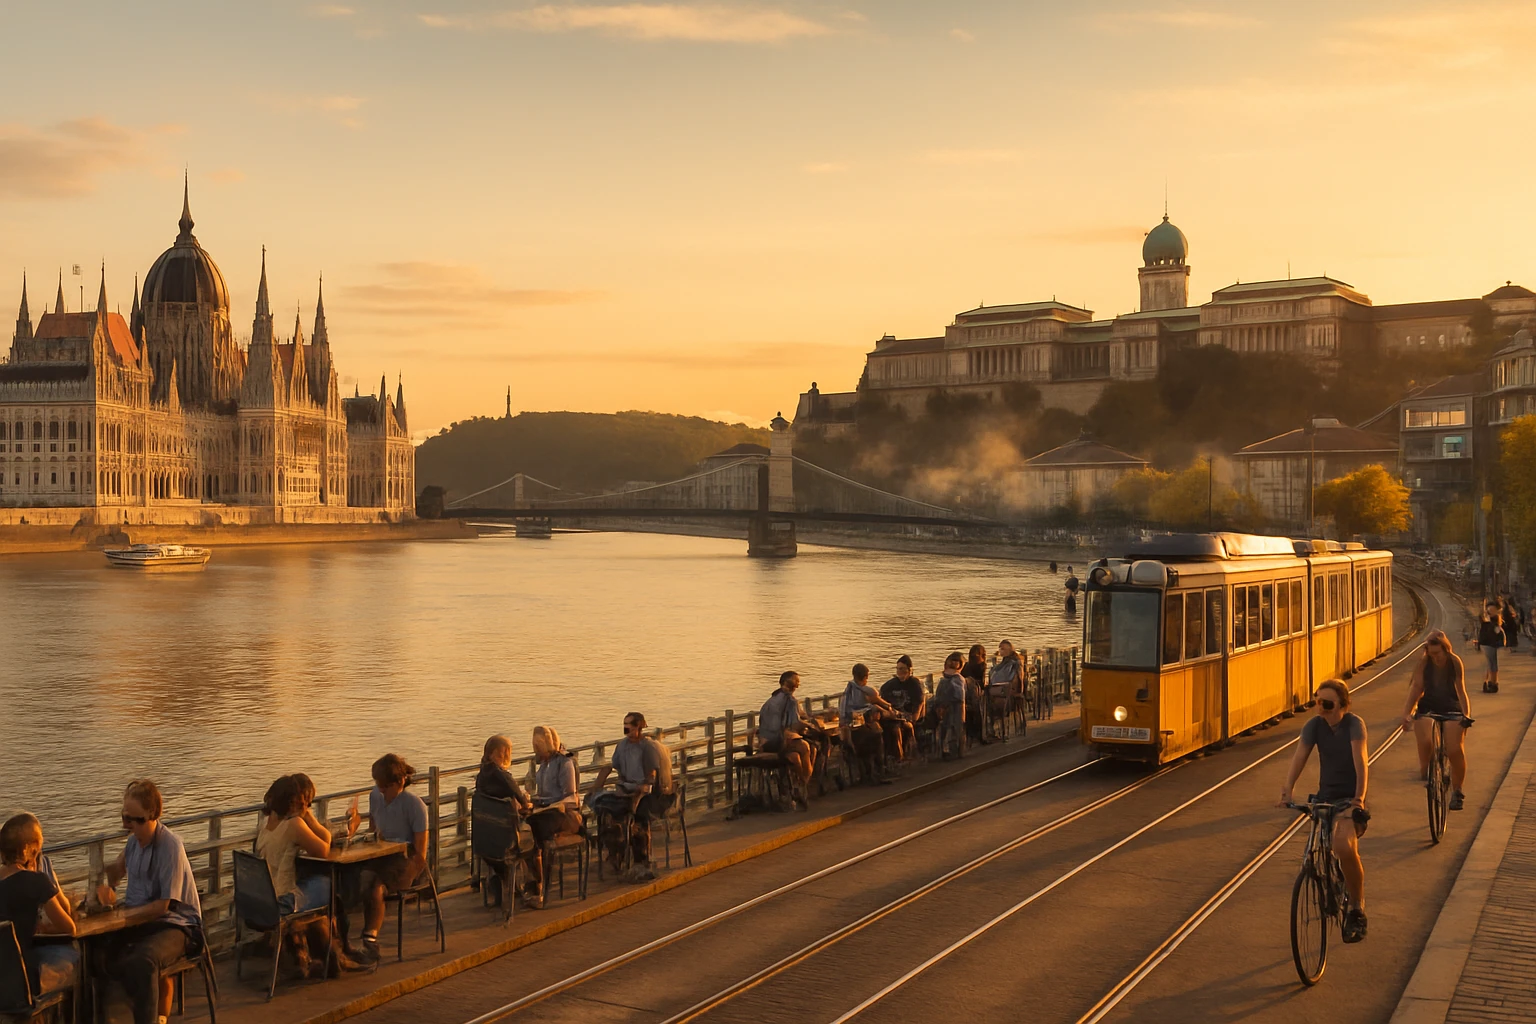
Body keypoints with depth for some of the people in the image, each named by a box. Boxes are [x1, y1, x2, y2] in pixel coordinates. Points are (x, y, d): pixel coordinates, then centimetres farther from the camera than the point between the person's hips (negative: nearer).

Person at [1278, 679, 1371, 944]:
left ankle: (1357, 911, -9)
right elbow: (1299, 757, -14)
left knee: (1344, 846, -26)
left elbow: (1360, 760, -25)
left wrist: (1359, 797, -37)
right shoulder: (1314, 725, -4)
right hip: (1325, 796, 5)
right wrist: (1287, 790, -29)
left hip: (1350, 797, -4)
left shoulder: (1353, 724, -15)